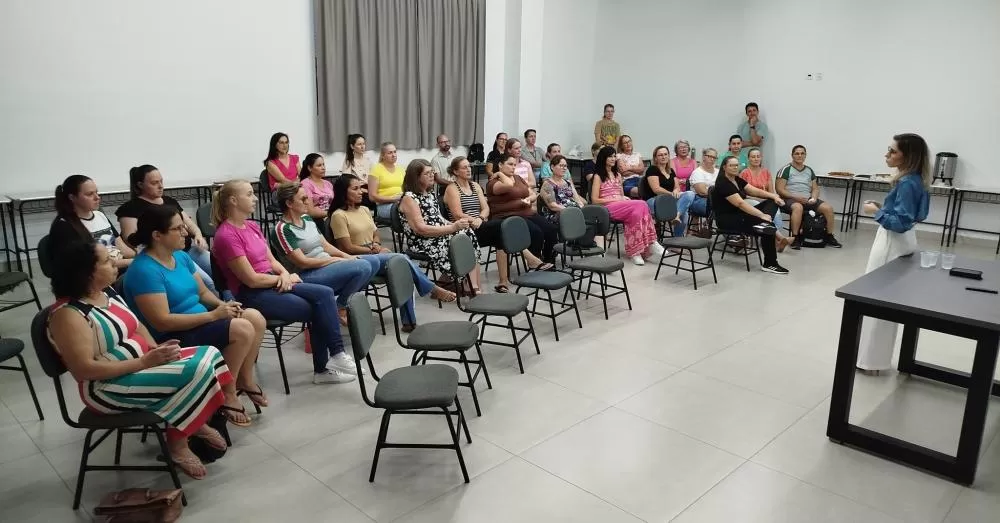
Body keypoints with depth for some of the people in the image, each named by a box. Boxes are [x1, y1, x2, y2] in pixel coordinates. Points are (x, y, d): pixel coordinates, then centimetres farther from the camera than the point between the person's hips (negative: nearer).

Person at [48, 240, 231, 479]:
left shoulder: (107, 292, 6)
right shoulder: (68, 314, -20)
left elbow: (136, 326, 18)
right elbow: (84, 369, -25)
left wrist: (155, 348, -2)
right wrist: (144, 362, -26)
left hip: (143, 364, 9)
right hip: (108, 387, -9)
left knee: (208, 355, -3)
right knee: (195, 372, -25)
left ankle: (196, 423, 6)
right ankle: (176, 442, -8)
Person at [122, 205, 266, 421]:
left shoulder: (181, 256, 6)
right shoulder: (144, 270, -21)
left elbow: (203, 292, 15)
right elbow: (162, 322, -26)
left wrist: (222, 304, -7)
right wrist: (213, 315, -25)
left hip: (199, 321, 9)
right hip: (171, 337, -9)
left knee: (256, 318, -5)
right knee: (242, 330, -25)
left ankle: (246, 380, 10)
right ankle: (227, 393, -7)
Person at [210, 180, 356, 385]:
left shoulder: (252, 226, 12)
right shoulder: (226, 235, -15)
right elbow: (252, 279, -16)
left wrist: (284, 274, -7)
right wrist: (286, 277, -5)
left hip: (273, 283, 8)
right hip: (253, 294, -8)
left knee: (325, 294, -15)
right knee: (318, 310, -18)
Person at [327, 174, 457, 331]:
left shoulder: (364, 210, 17)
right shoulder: (338, 215, -6)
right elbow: (348, 248, -10)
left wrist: (376, 245, -2)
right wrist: (373, 250, -8)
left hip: (374, 255, 6)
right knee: (402, 259, -26)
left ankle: (409, 322, -23)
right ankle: (433, 289, -11)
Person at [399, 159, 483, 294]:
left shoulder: (429, 195, 17)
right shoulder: (409, 198, -8)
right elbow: (421, 229, -17)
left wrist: (454, 224, -3)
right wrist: (452, 228, -20)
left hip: (440, 237, 8)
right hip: (424, 244, -7)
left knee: (469, 234, -16)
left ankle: (474, 288, -19)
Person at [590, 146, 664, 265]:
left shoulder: (618, 175, 25)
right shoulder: (598, 176, 6)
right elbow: (594, 200, -3)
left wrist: (624, 199, 0)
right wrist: (615, 199, -10)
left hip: (621, 206, 6)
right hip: (608, 208, -6)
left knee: (636, 213, -33)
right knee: (641, 205, -29)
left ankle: (635, 250, -32)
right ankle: (650, 244, -25)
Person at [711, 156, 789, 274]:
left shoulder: (737, 180, 11)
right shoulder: (723, 183, -17)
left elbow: (755, 191, 8)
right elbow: (741, 203, -26)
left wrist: (774, 196, -9)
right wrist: (762, 215, -31)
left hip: (739, 214, 9)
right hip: (727, 219, -9)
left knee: (772, 202, -3)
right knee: (768, 228, -22)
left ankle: (765, 224, -32)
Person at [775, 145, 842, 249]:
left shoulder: (809, 170, 18)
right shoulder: (786, 170, 0)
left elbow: (815, 188, 18)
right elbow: (779, 189, -9)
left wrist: (814, 198, -5)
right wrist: (796, 197, -18)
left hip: (808, 199, 6)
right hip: (790, 199, -6)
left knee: (828, 208, -14)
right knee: (798, 207, -39)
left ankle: (829, 237, 0)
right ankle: (795, 238, -33)